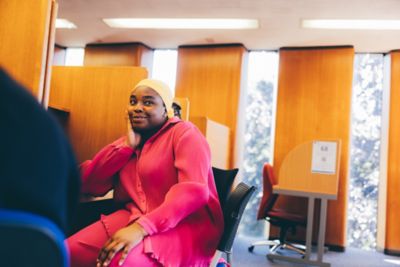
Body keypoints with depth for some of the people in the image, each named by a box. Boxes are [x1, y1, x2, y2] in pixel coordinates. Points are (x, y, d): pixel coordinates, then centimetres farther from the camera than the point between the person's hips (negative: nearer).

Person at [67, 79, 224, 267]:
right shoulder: (129, 141, 15)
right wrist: (127, 146, -3)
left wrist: (141, 227, -30)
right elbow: (87, 184, 6)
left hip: (185, 226, -5)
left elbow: (194, 190, -20)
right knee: (71, 252, -16)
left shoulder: (184, 133, -4)